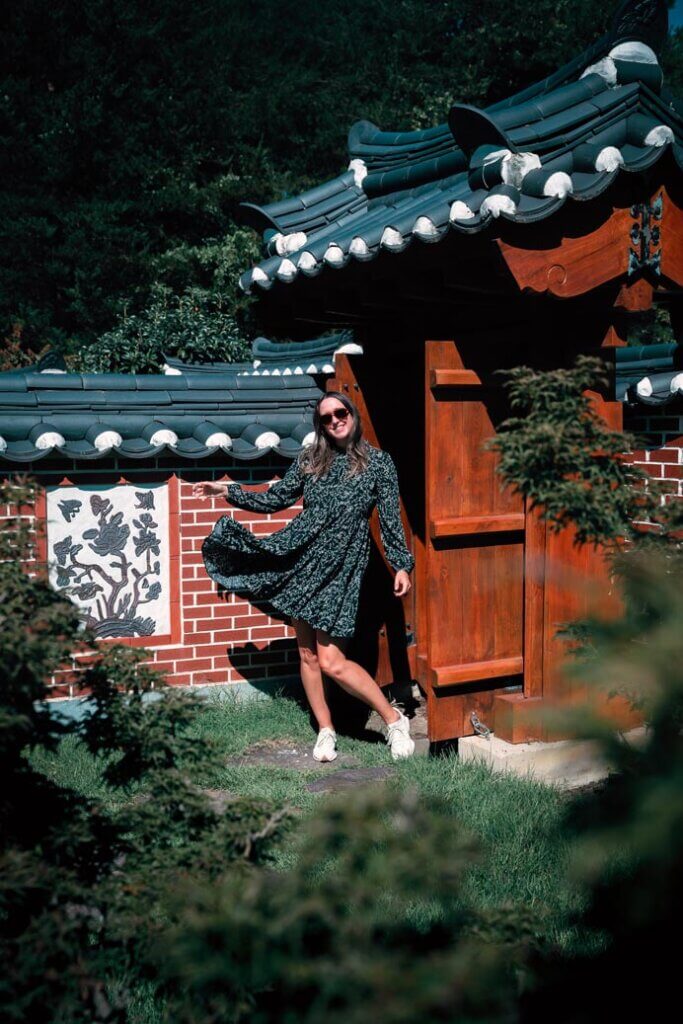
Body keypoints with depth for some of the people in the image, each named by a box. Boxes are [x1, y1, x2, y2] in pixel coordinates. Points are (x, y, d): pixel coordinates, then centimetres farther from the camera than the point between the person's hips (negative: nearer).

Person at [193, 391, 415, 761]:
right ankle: (326, 731, 21)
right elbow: (276, 498, 14)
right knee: (307, 653, 7)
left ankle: (394, 719, 6)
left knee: (331, 661, -10)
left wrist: (401, 564, -4)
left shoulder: (378, 461, 2)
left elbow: (390, 516, 1)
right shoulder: (309, 459, 9)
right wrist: (227, 491, 10)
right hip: (302, 558, 4)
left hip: (341, 565, -4)